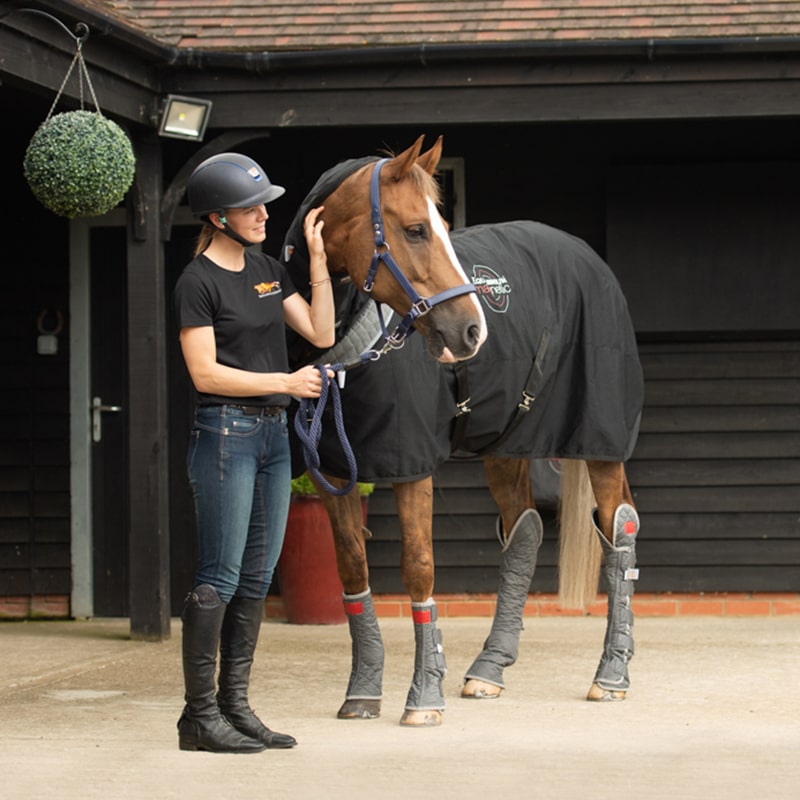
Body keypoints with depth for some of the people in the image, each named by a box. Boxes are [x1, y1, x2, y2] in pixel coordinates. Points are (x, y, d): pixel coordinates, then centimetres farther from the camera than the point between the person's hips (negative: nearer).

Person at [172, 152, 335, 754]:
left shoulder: (269, 269, 12)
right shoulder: (198, 281, -10)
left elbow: (320, 333, 7)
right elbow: (205, 372, -15)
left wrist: (318, 258, 2)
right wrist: (284, 381, -15)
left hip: (274, 433, 8)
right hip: (226, 433, -8)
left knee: (257, 578, 8)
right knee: (220, 578, -6)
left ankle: (235, 705, 14)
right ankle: (199, 714, -1)